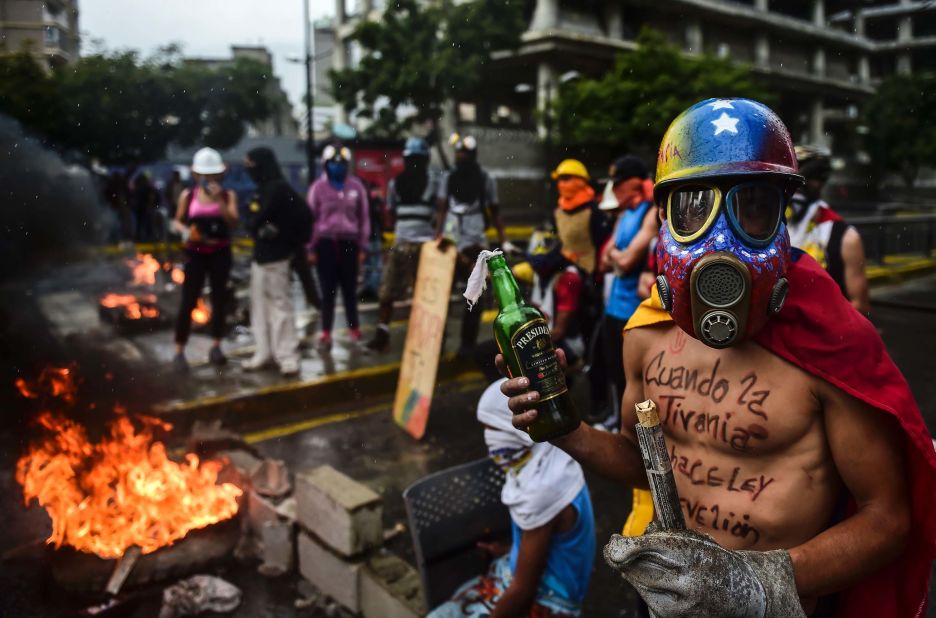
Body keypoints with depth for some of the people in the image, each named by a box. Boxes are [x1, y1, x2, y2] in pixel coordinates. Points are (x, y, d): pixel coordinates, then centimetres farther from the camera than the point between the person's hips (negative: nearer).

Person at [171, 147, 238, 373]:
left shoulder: (228, 195, -2)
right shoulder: (187, 195, 0)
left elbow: (233, 222, -14)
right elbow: (177, 221, 9)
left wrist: (219, 199, -23)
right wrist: (185, 231, -12)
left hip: (220, 253, 1)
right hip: (195, 253, -1)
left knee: (219, 298, 8)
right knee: (188, 301, -1)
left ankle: (216, 347, 20)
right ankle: (179, 352, 4)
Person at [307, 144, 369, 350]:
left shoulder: (356, 187, 3)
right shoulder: (318, 187, 0)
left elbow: (364, 218, 7)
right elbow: (311, 218, 3)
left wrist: (363, 247, 6)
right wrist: (311, 248, 1)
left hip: (349, 242, 1)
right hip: (326, 243, -1)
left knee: (349, 289, 7)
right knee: (328, 290, 3)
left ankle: (354, 329, 19)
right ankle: (326, 333, 9)